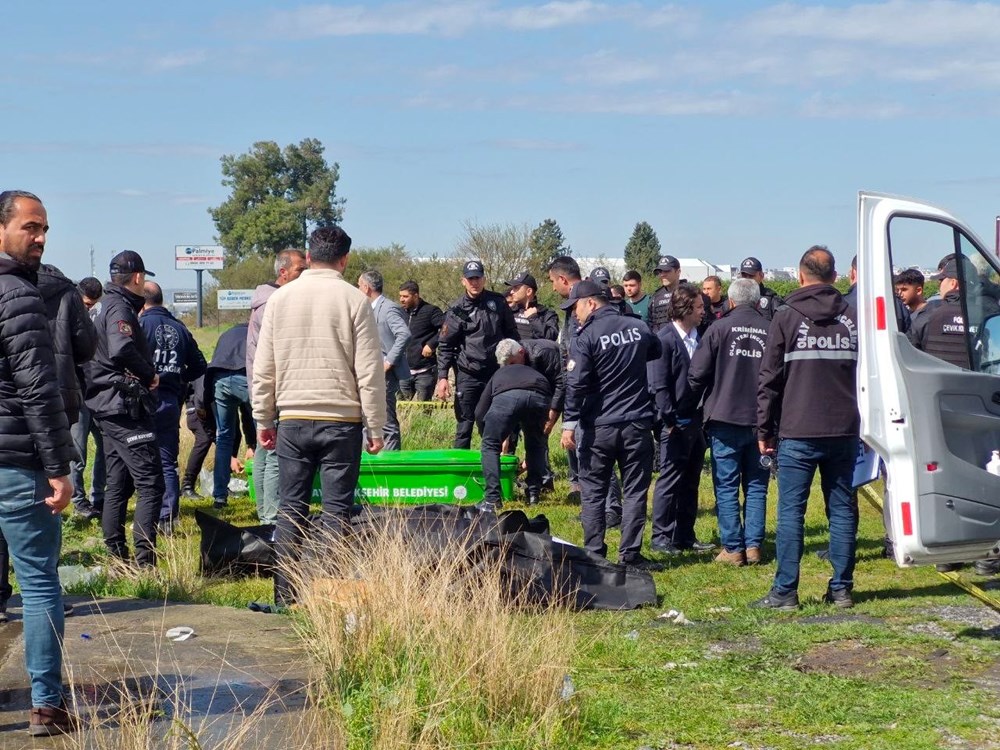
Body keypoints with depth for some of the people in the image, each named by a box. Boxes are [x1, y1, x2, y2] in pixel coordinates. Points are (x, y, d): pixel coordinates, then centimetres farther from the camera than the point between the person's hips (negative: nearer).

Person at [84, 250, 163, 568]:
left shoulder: (111, 306, 18)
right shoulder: (120, 308, -13)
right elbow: (121, 350, -31)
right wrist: (150, 374, -17)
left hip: (109, 408, 11)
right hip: (125, 407, -11)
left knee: (118, 485, 14)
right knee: (151, 485, -11)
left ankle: (117, 560, 19)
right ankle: (145, 562, -15)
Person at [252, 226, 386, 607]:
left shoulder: (280, 299, 3)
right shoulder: (354, 301, -5)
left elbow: (263, 369, 7)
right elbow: (370, 372, -5)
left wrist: (263, 420, 16)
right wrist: (375, 428, 2)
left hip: (293, 421, 2)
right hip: (342, 421, -2)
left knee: (290, 508, 8)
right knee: (337, 511, 2)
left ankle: (286, 596, 8)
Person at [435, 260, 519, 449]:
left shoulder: (497, 303, 6)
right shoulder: (457, 310, -2)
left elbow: (512, 334, 15)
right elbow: (445, 346, -1)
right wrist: (442, 377, -9)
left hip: (496, 374, 2)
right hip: (468, 375, -2)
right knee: (465, 424, -1)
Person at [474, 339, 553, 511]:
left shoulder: (498, 375, 41)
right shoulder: (537, 374, 46)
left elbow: (480, 413, 32)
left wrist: (489, 438, 48)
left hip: (506, 397, -2)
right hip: (539, 398, 2)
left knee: (490, 446, 14)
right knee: (535, 445, 30)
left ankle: (492, 500, 2)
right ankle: (534, 494, 28)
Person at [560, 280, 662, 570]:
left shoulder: (586, 337, -10)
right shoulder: (639, 328, 3)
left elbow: (576, 383, -14)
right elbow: (656, 352, 24)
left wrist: (569, 423, -12)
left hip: (599, 426, -3)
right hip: (637, 425, 3)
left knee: (593, 492, 8)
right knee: (634, 491, 7)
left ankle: (594, 554, 7)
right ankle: (630, 553, 6)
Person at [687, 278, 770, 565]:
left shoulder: (720, 328, -4)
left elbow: (697, 374, -4)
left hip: (725, 418, -2)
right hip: (761, 421, 3)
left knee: (726, 486, 3)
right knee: (756, 486, 10)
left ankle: (733, 548, 1)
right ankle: (754, 545, 7)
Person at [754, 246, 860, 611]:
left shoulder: (787, 317, -3)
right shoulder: (853, 317, 7)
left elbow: (769, 378, -3)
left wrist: (764, 429, 3)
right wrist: (863, 421, 15)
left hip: (798, 433, -3)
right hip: (844, 431, 3)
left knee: (791, 511, -1)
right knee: (842, 509, 9)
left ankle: (785, 591, -2)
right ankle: (841, 588, 12)